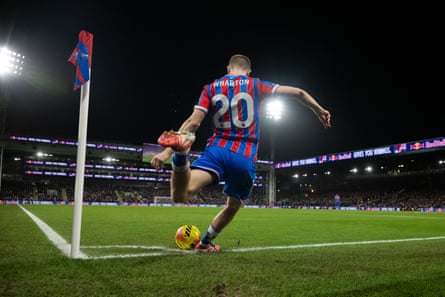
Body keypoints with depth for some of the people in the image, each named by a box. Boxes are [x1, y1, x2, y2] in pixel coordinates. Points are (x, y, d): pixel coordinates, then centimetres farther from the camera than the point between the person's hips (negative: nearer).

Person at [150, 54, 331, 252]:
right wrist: (320, 111, 24)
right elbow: (298, 93, 10)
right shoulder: (256, 85, 11)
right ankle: (205, 242, 38)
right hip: (245, 158, 1)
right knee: (233, 206, 25)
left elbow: (193, 122, -1)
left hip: (217, 150, 0)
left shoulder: (211, 88, 11)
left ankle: (180, 150, -47)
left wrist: (167, 151, -2)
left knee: (179, 195, -20)